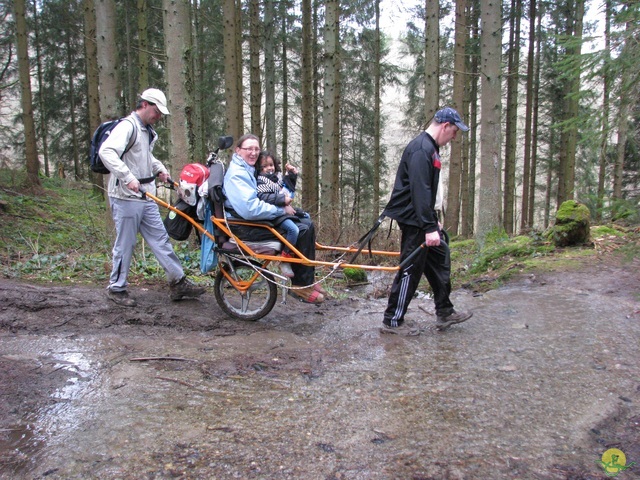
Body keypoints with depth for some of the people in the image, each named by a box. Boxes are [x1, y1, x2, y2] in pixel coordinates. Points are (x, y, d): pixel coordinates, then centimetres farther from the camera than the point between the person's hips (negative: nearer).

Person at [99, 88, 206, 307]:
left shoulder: (147, 130, 16)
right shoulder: (128, 126, -13)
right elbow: (106, 151, -28)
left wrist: (160, 169, 19)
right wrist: (128, 177, -35)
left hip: (145, 197, 9)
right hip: (126, 197, -9)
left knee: (161, 239, 9)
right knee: (125, 244, 1)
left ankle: (178, 283, 13)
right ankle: (116, 288, 17)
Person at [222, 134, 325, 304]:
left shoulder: (248, 170, 17)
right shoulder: (236, 174, -16)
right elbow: (250, 210, -28)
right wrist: (281, 209, -17)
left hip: (255, 220, 10)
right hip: (246, 227, -10)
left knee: (307, 224, 3)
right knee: (302, 230, -18)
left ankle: (306, 281, 6)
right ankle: (301, 285, -8)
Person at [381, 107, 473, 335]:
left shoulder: (430, 148, 16)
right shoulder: (421, 149, -18)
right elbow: (420, 191, -26)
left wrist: (433, 221, 25)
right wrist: (429, 227, -28)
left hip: (422, 218, 11)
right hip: (413, 219, -11)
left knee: (441, 258, 15)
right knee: (411, 269, -4)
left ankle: (445, 313, 26)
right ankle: (392, 321, 6)